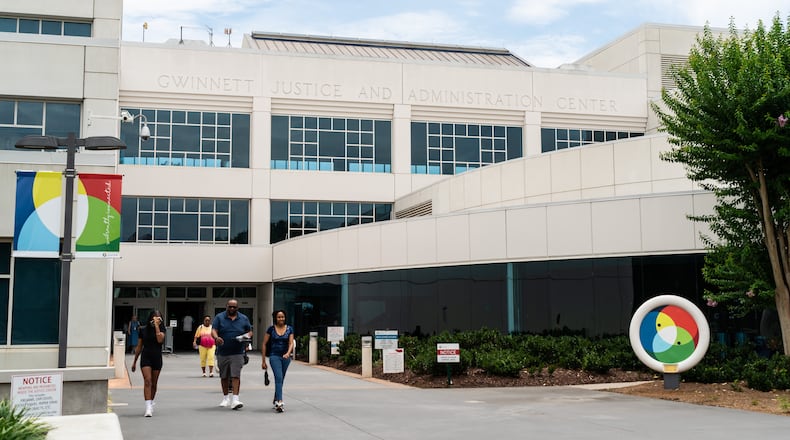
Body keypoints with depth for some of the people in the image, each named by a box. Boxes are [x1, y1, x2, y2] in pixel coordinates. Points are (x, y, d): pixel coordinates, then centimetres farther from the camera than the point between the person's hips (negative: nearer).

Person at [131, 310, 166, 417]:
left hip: (157, 358, 1)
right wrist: (134, 361, 12)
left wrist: (157, 325, -16)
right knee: (147, 381, -15)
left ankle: (151, 404, 27)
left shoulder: (161, 329, 2)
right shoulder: (143, 330, 3)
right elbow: (139, 347, 10)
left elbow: (160, 339, -20)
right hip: (145, 357, -1)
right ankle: (148, 407, -22)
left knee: (154, 383, 10)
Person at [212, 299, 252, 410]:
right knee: (224, 376, 12)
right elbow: (213, 330, -6)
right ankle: (225, 398, 26)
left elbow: (250, 331, 16)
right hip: (222, 352, 1)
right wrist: (216, 337, -28)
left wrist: (247, 336, -7)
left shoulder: (244, 318, 8)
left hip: (237, 352, -1)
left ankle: (235, 399, -15)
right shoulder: (219, 317, 3)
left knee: (236, 376, -11)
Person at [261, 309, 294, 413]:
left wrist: (288, 353, -24)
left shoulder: (289, 329, 4)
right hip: (274, 356, -3)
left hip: (286, 357, 3)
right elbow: (264, 344, 2)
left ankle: (276, 400, 33)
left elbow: (291, 343, -3)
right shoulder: (271, 329, -1)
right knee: (279, 378, -18)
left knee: (280, 379, 14)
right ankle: (279, 402, -25)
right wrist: (263, 360, 0)